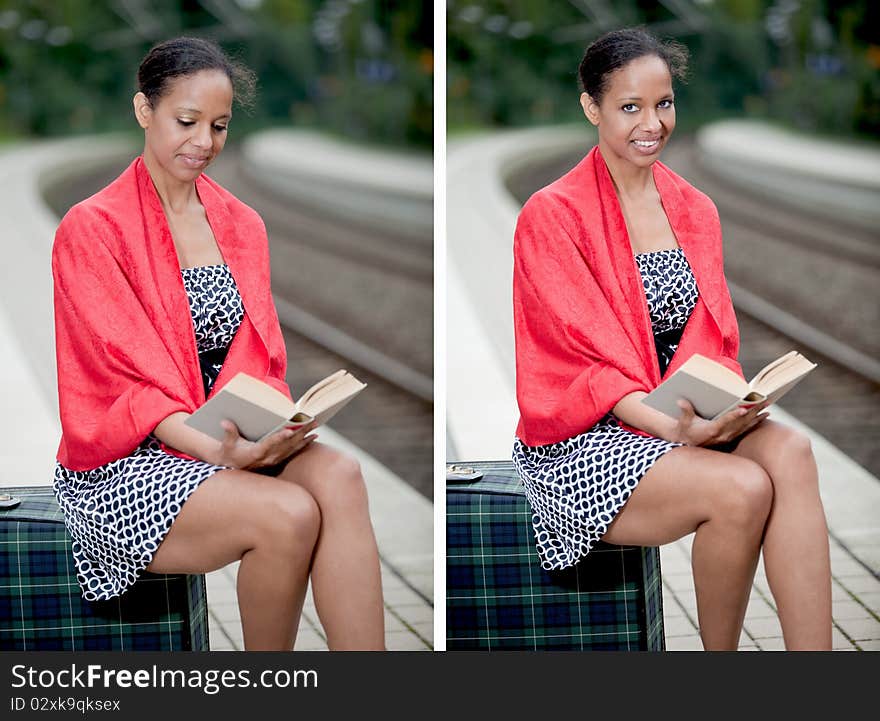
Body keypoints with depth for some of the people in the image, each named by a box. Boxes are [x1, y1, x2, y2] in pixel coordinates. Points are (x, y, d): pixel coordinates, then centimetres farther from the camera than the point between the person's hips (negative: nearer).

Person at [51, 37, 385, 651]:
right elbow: (125, 381, -11)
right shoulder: (93, 229, -5)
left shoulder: (242, 226, 15)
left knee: (337, 474, -28)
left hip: (234, 443, 5)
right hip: (126, 463, -5)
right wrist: (216, 450, -27)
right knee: (288, 514, -32)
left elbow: (260, 359, 10)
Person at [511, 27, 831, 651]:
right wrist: (673, 427, -28)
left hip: (690, 422, 5)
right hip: (582, 442, -5)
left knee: (789, 449, -27)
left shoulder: (695, 211, 14)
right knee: (743, 488, -31)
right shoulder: (553, 217, -6)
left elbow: (713, 339, 9)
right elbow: (589, 361, -13)